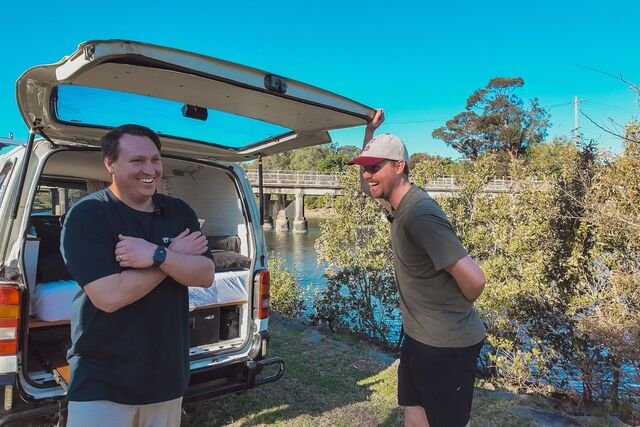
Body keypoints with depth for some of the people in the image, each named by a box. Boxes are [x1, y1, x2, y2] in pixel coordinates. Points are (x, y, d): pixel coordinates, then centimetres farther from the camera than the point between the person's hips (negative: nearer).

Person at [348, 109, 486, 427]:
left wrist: (456, 310, -7)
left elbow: (474, 279, -28)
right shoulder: (399, 203, 2)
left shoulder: (420, 215, -26)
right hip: (418, 337, 9)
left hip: (446, 344, -9)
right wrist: (370, 129, 12)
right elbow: (368, 182, 23)